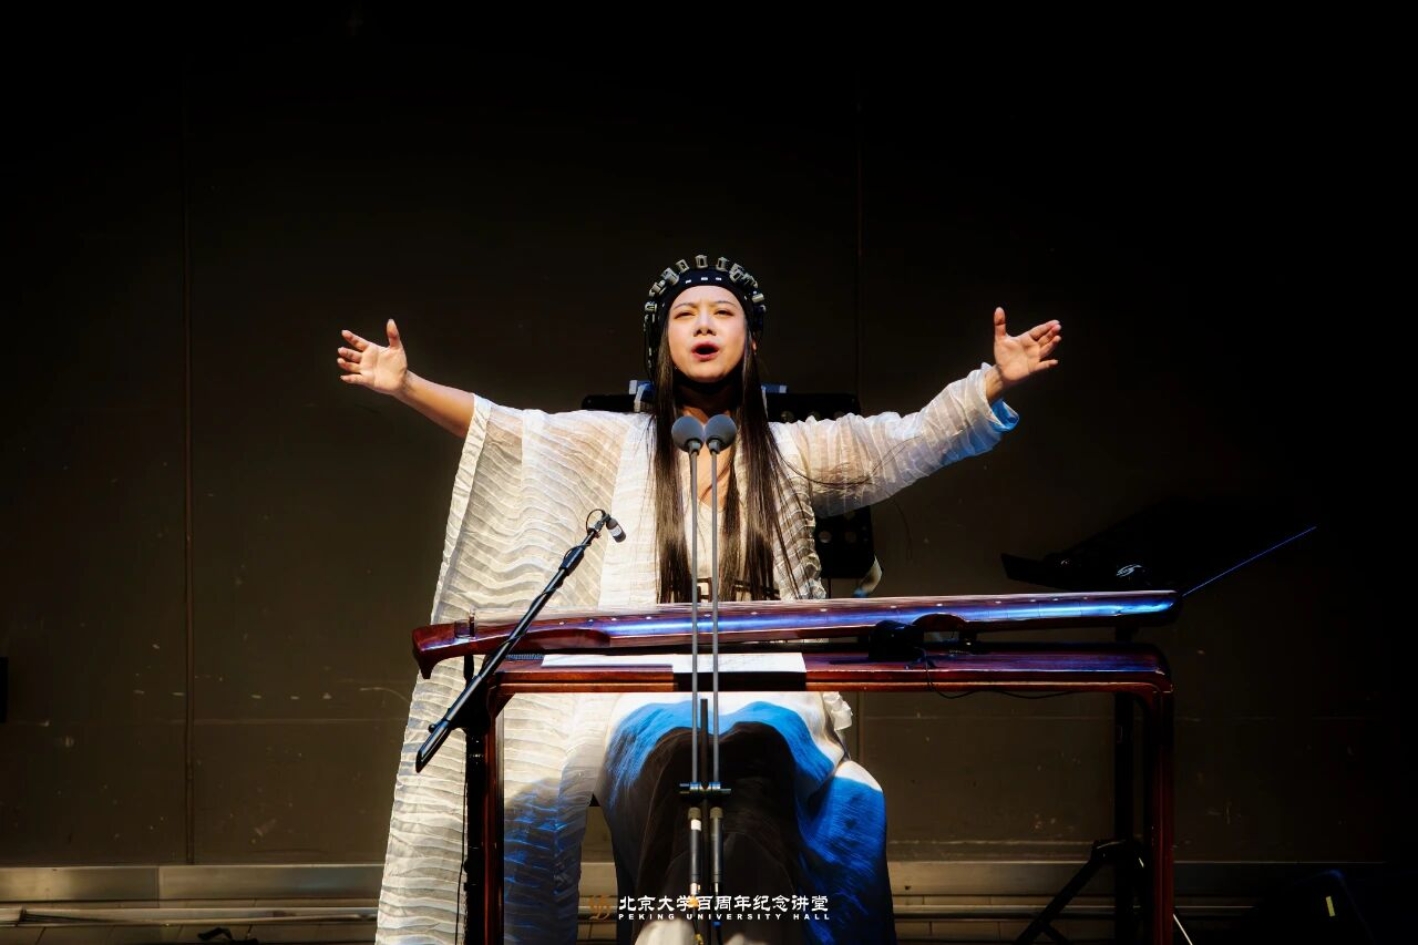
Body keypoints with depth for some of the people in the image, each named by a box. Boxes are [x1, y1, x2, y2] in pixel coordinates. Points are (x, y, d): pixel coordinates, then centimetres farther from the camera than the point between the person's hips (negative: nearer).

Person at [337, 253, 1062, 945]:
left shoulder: (794, 450, 18)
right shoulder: (618, 443, 20)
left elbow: (915, 440, 10)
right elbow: (503, 433, 10)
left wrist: (996, 379, -6)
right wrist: (404, 386, -3)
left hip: (772, 691, 0)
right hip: (652, 692, 0)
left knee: (754, 747, -37)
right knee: (674, 750, -37)